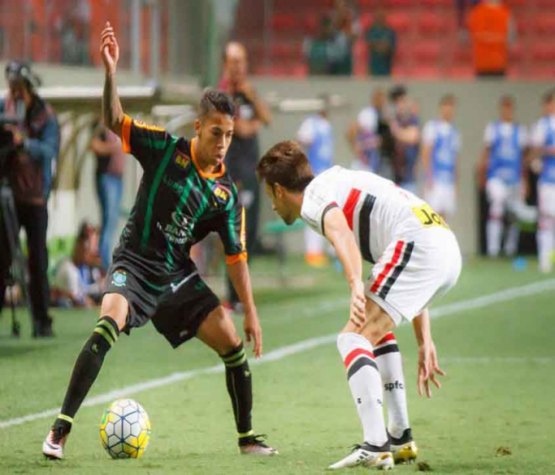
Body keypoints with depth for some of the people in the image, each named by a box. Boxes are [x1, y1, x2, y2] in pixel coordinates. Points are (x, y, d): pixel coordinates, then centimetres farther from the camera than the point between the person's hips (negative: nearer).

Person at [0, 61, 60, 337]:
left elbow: (49, 150, -19)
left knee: (38, 260, 0)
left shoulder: (45, 115, -5)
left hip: (34, 196, -2)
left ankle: (42, 321, 5)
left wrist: (24, 142, -35)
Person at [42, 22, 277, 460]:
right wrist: (110, 73, -30)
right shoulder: (166, 149, -7)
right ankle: (61, 428, -26)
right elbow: (114, 120, -13)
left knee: (233, 345, -3)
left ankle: (247, 437, 16)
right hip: (135, 264, -4)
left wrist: (251, 312, 1)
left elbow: (236, 255, 5)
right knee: (109, 325, -31)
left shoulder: (227, 193, 0)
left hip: (178, 275, 4)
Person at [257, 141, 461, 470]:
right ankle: (401, 437, 28)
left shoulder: (313, 196, 5)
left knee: (353, 339, -11)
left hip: (417, 245, -10)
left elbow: (340, 231, -23)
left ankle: (375, 447, -24)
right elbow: (411, 287, 32)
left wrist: (356, 285, -39)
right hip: (449, 249, 10)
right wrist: (425, 343, 32)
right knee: (376, 326, 29)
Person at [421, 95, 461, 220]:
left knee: (444, 215, 3)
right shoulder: (432, 126, -1)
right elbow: (425, 154, -6)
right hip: (435, 180, -6)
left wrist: (455, 183, 17)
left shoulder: (455, 132, 18)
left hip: (449, 180, 6)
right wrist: (429, 177, -14)